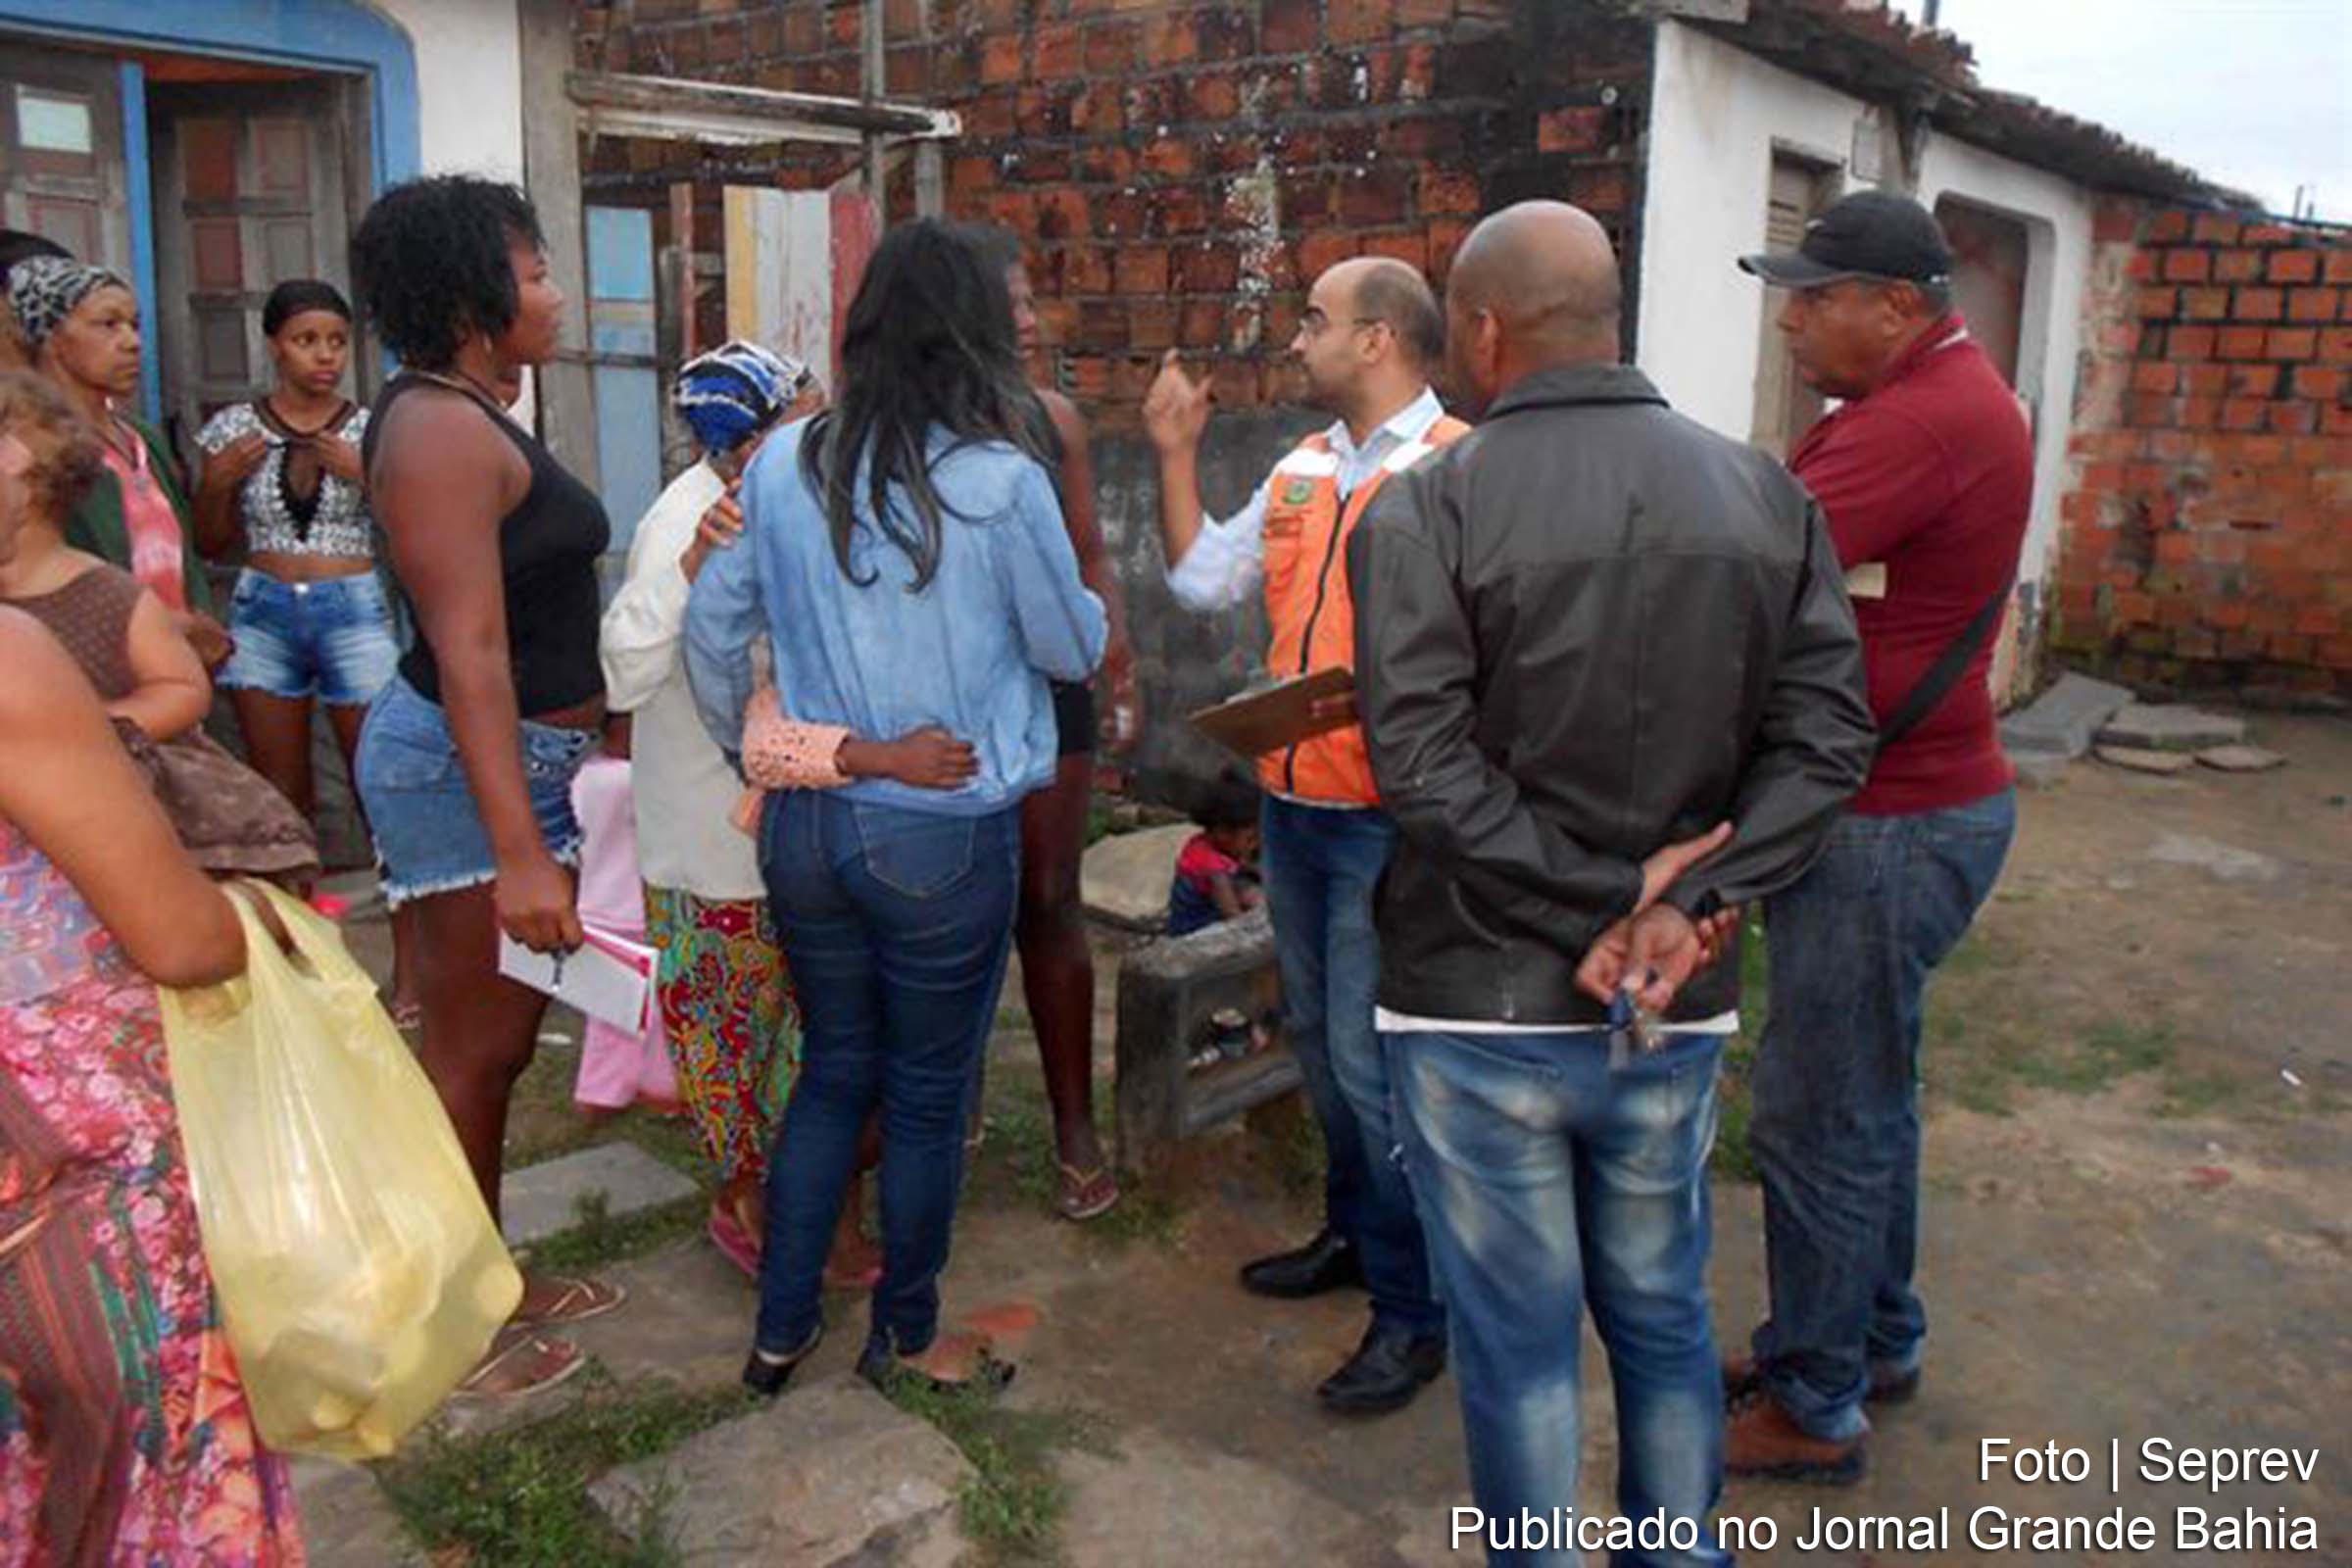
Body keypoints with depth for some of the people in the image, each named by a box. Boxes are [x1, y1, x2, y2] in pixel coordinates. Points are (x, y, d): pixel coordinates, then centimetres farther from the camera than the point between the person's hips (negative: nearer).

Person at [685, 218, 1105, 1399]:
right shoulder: (1000, 480, -15)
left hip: (808, 824, 5)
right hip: (946, 835, -4)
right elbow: (1073, 649, -3)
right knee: (928, 1098, 13)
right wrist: (1092, 612, 18)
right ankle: (905, 1339, 32)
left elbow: (712, 625, 8)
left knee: (833, 1073, 21)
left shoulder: (783, 463, -1)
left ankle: (781, 1332, 32)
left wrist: (747, 749, 23)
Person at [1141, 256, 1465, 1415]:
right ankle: (1354, 1231, 39)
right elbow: (1203, 580, 15)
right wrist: (1176, 452, 12)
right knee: (1318, 1037, 19)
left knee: (1369, 1058, -4)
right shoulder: (1301, 469, 11)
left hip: (1390, 817, -8)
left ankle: (1415, 1309, 12)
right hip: (1293, 801, 8)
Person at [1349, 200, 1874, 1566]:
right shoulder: (1763, 493, 2)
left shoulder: (1426, 512, -12)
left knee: (1519, 1337, 11)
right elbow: (1826, 731, -5)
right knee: (1663, 1316, 22)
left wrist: (1603, 900, -14)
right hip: (1681, 1012, 4)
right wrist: (1692, 907, -11)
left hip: (1484, 1008, -4)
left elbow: (1427, 767, -20)